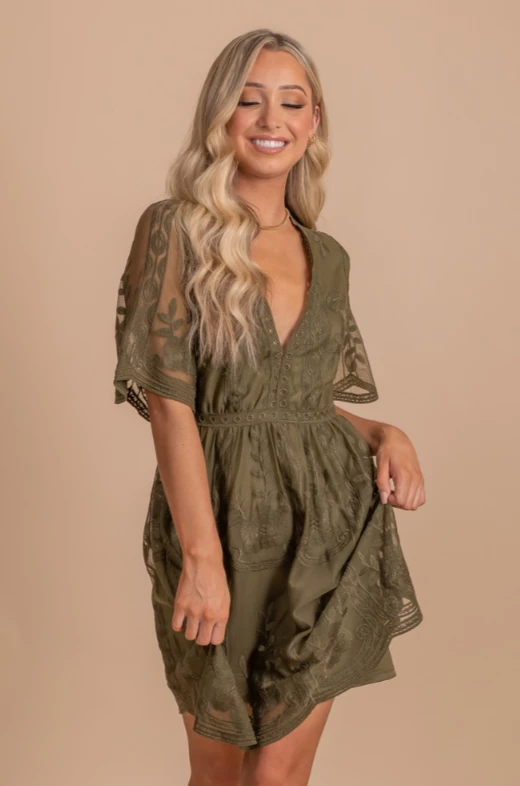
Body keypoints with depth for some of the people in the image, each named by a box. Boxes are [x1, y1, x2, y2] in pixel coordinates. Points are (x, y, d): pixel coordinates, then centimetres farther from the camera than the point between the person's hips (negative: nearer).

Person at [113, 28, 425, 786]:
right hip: (226, 516, -3)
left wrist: (385, 434, -3)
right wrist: (203, 555, -18)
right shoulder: (175, 229, -5)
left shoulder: (327, 257, 11)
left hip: (329, 525, 4)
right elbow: (168, 401, -12)